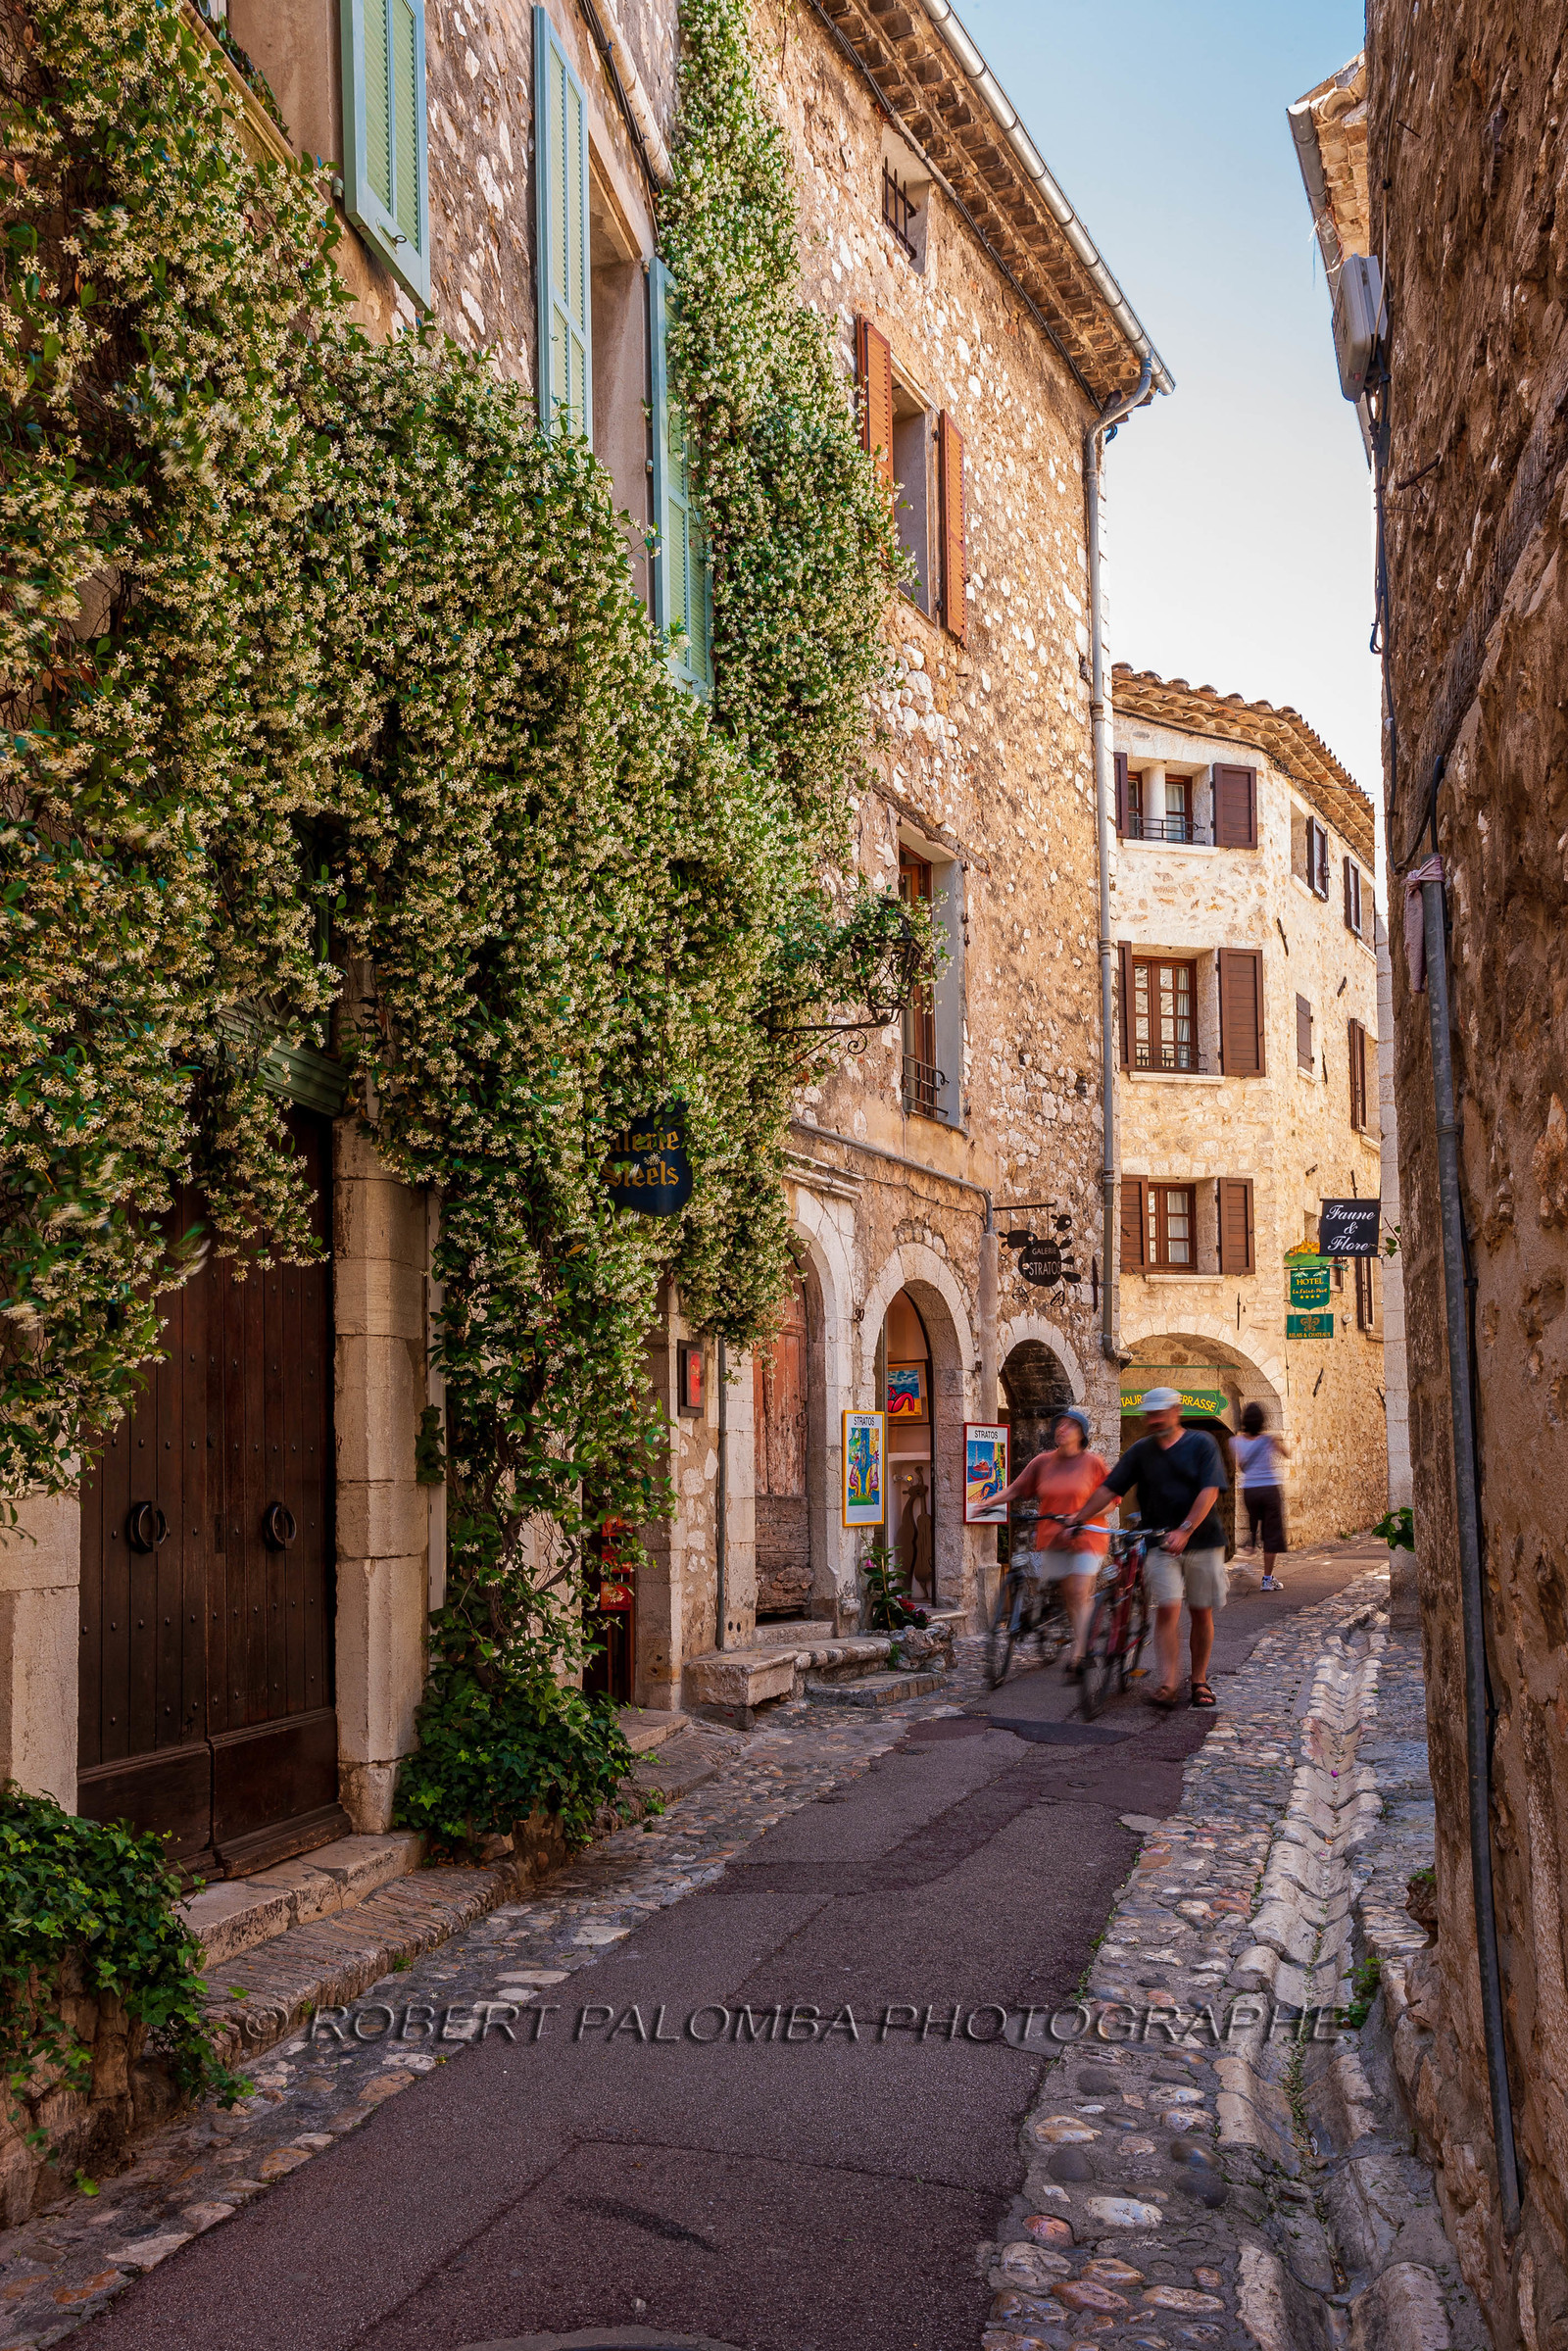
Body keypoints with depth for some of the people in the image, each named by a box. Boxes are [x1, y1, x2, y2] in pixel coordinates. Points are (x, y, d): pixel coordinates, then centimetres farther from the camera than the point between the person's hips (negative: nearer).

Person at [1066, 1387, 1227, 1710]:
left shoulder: (1202, 1444, -2)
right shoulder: (1141, 1451, 6)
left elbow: (1209, 1491, -13)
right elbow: (1109, 1489, 4)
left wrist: (1185, 1530, -25)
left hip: (1202, 1541, -1)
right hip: (1160, 1542, 1)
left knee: (1201, 1612, 6)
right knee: (1167, 1609, -11)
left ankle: (1199, 1680, 20)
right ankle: (1167, 1682, -10)